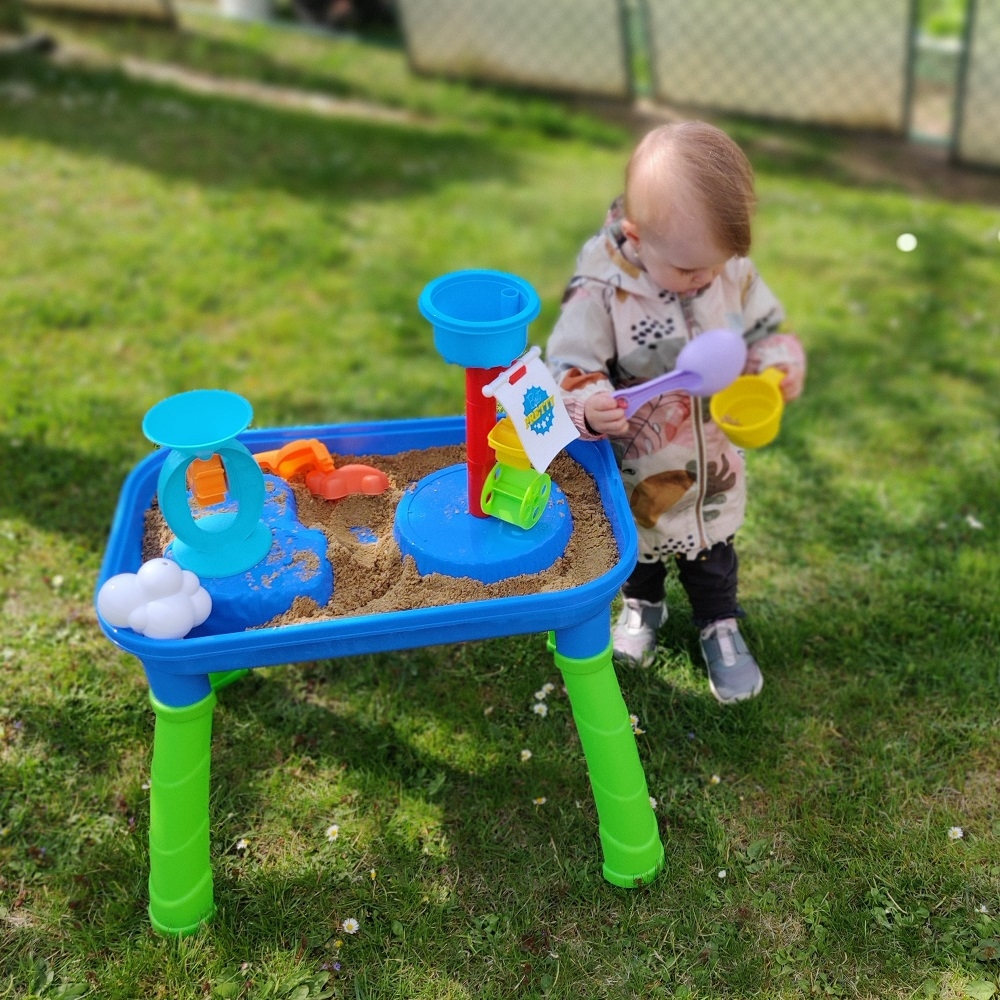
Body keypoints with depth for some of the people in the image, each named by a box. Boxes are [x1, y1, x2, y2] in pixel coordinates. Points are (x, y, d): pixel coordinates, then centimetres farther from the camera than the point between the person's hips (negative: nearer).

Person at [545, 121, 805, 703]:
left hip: (714, 471, 3)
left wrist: (781, 364, -21)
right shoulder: (601, 293, -29)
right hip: (637, 475, -2)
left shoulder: (735, 273, -16)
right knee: (637, 546, 27)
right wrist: (590, 407, -44)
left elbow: (764, 329, 0)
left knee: (712, 548, 26)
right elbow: (569, 369, -23)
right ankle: (642, 604, 58)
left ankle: (720, 623, 52)